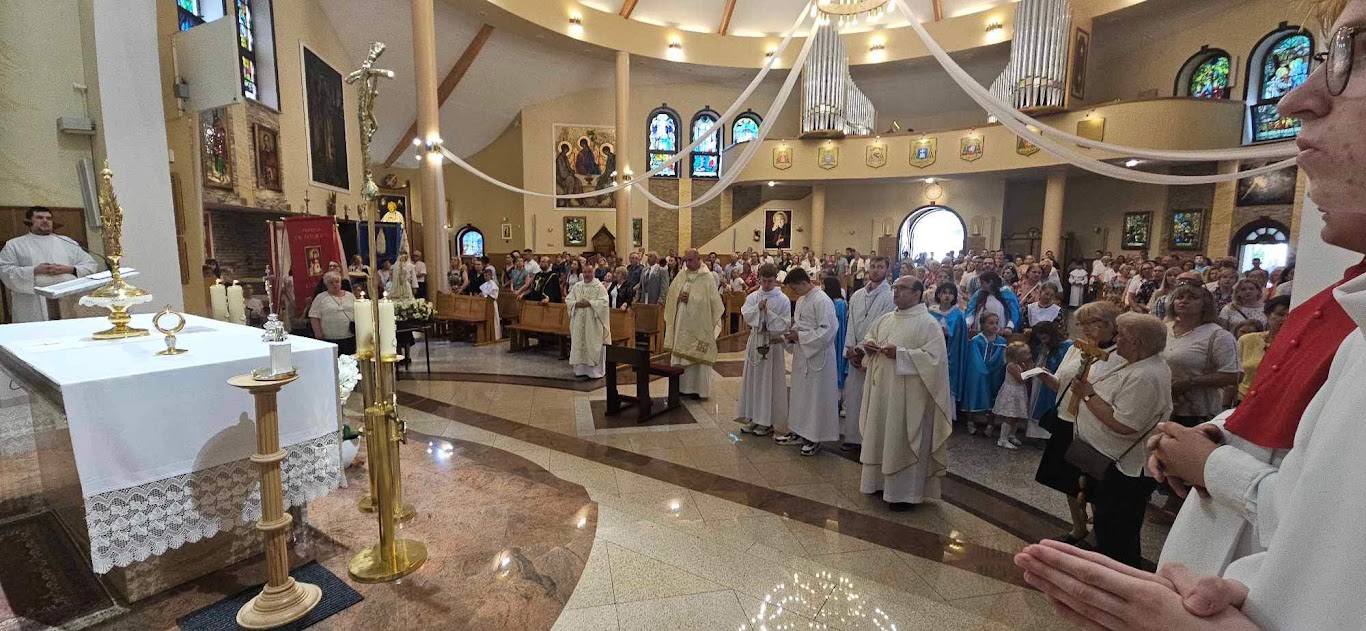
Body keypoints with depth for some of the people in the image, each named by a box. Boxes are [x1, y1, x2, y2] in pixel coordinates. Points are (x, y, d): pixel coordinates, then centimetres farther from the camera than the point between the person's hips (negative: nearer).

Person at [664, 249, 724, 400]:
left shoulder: (707, 278, -8)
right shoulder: (681, 275, 7)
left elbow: (714, 301, -13)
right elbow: (671, 296, 12)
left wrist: (690, 298, -15)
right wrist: (679, 297, -10)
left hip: (698, 325, -5)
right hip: (680, 323, 5)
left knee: (697, 357, 1)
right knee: (679, 353, 8)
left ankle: (698, 388, 12)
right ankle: (681, 386, 20)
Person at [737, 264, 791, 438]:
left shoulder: (783, 299, -6)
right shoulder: (752, 297, 5)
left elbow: (785, 324, -11)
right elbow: (745, 315, -6)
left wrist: (769, 312, -19)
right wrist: (758, 308, -20)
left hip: (773, 343, -4)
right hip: (755, 341, 4)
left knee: (769, 381, 2)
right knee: (753, 380, 10)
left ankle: (767, 420, 13)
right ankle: (754, 417, 22)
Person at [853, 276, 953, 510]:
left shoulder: (928, 323, -10)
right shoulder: (886, 319, 11)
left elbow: (935, 357, -18)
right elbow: (869, 336, 22)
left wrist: (900, 354, -23)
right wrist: (868, 346, -1)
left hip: (908, 393, -7)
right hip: (882, 389, 7)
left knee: (904, 441, 1)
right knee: (882, 436, 14)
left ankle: (906, 492, 14)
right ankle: (882, 481, 30)